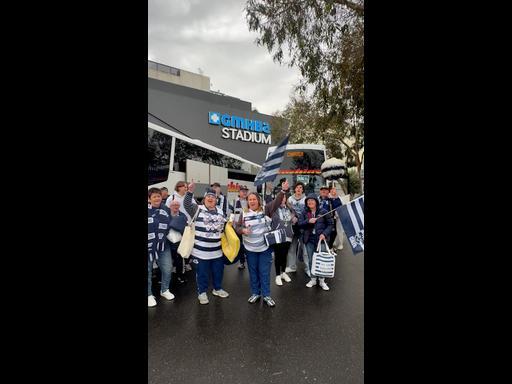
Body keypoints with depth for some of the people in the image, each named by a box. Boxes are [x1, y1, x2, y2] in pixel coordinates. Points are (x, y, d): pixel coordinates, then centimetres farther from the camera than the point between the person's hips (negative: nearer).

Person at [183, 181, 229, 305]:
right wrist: (190, 192, -34)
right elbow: (187, 204, -24)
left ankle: (217, 289, 39)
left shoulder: (220, 212, 10)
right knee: (202, 272, 9)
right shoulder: (198, 209, -5)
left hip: (217, 249, 5)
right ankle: (202, 292, 28)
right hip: (201, 249, -4)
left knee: (218, 271, 18)